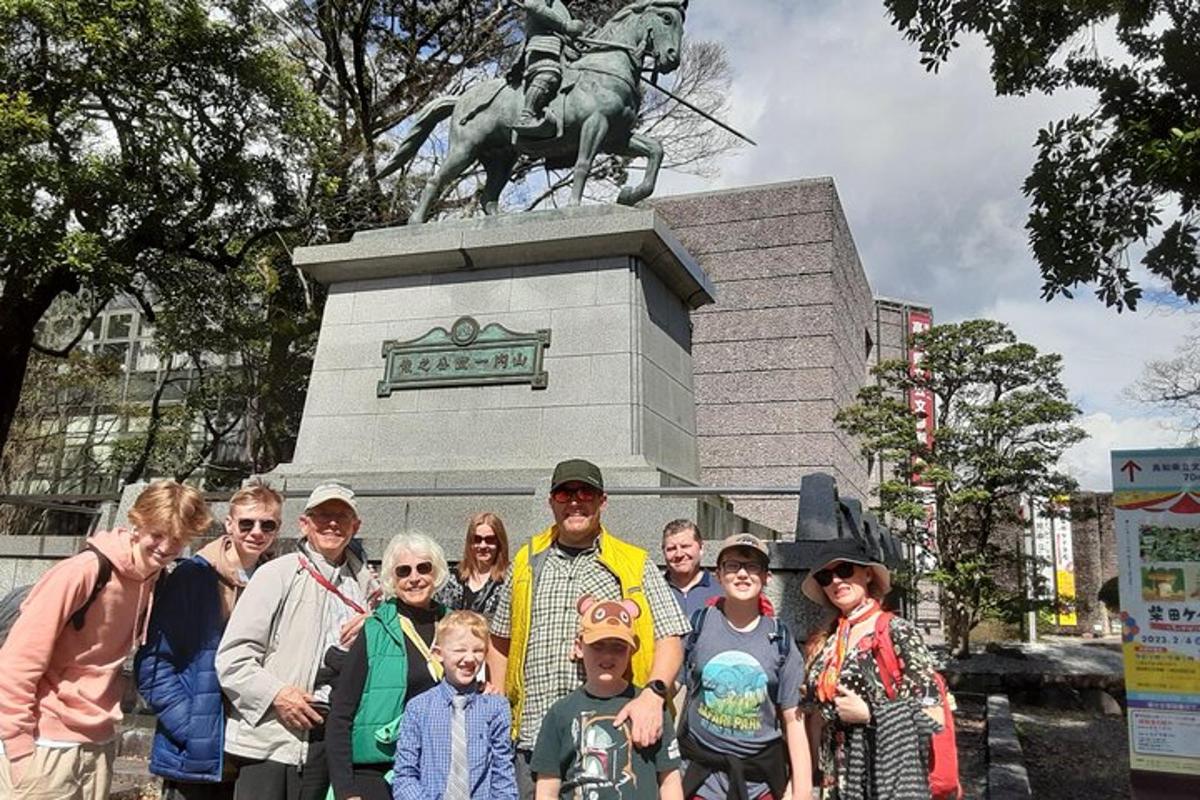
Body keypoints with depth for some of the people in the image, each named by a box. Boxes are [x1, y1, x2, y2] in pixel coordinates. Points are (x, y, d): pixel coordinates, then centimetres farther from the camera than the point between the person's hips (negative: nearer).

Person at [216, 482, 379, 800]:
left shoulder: (364, 582, 12)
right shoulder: (277, 574, -2)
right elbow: (231, 658, -6)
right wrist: (276, 694, -17)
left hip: (331, 735, 4)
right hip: (272, 735, -4)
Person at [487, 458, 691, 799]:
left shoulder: (635, 565, 4)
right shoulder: (526, 562, 12)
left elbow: (670, 638, -2)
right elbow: (500, 640, 19)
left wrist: (653, 693, -18)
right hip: (534, 735, 2)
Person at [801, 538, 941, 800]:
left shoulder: (897, 632, -10)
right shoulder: (823, 643, 5)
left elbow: (933, 714, -13)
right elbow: (818, 714, 11)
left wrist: (868, 714, -17)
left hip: (888, 778, -4)